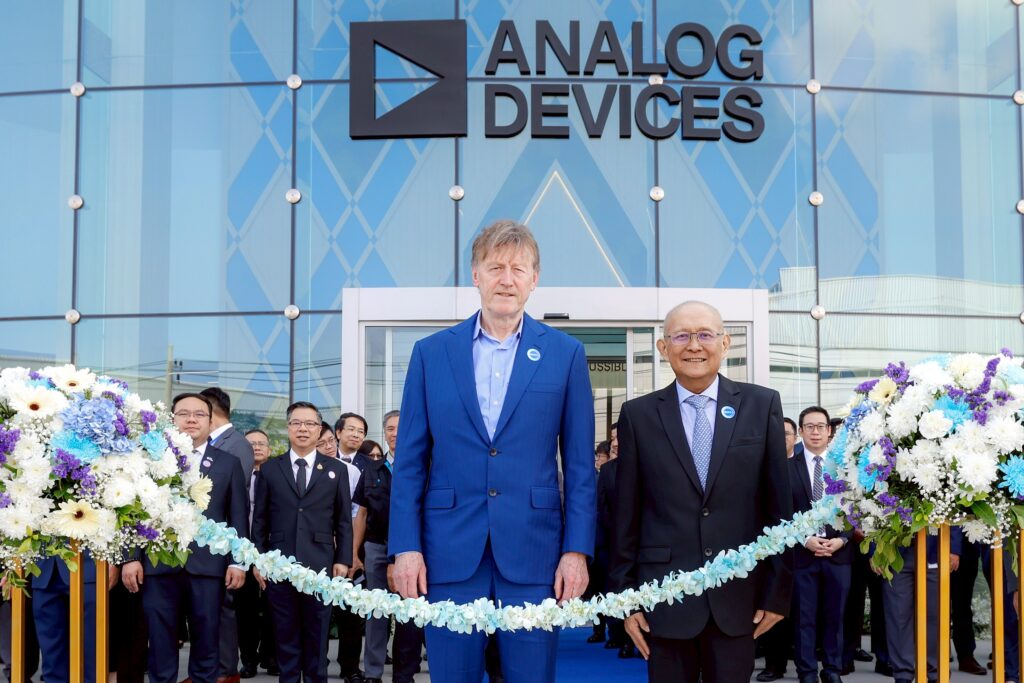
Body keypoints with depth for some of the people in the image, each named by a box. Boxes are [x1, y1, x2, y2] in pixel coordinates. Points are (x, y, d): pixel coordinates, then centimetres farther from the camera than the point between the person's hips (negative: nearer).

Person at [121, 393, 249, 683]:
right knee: (160, 648, 5)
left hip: (208, 566, 0)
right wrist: (130, 557, -2)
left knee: (206, 646, 5)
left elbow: (238, 516, 7)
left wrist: (238, 561, -1)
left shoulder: (229, 463, 10)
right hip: (158, 565, 0)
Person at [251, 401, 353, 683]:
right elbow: (260, 520, 7)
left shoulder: (336, 470, 8)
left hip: (320, 565, 0)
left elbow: (344, 521, 6)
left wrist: (343, 559, -2)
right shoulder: (269, 469, 9)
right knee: (286, 635, 6)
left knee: (317, 636, 5)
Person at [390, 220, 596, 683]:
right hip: (450, 551, 1)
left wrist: (577, 549, -3)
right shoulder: (431, 353, 6)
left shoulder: (565, 354, 4)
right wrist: (405, 546, -2)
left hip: (533, 550, -1)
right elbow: (410, 462, 6)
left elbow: (579, 465, 4)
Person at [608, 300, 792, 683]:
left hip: (738, 597, 0)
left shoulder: (762, 405, 2)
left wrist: (778, 590, 1)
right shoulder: (638, 415, 3)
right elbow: (626, 517, 4)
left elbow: (778, 504, 3)